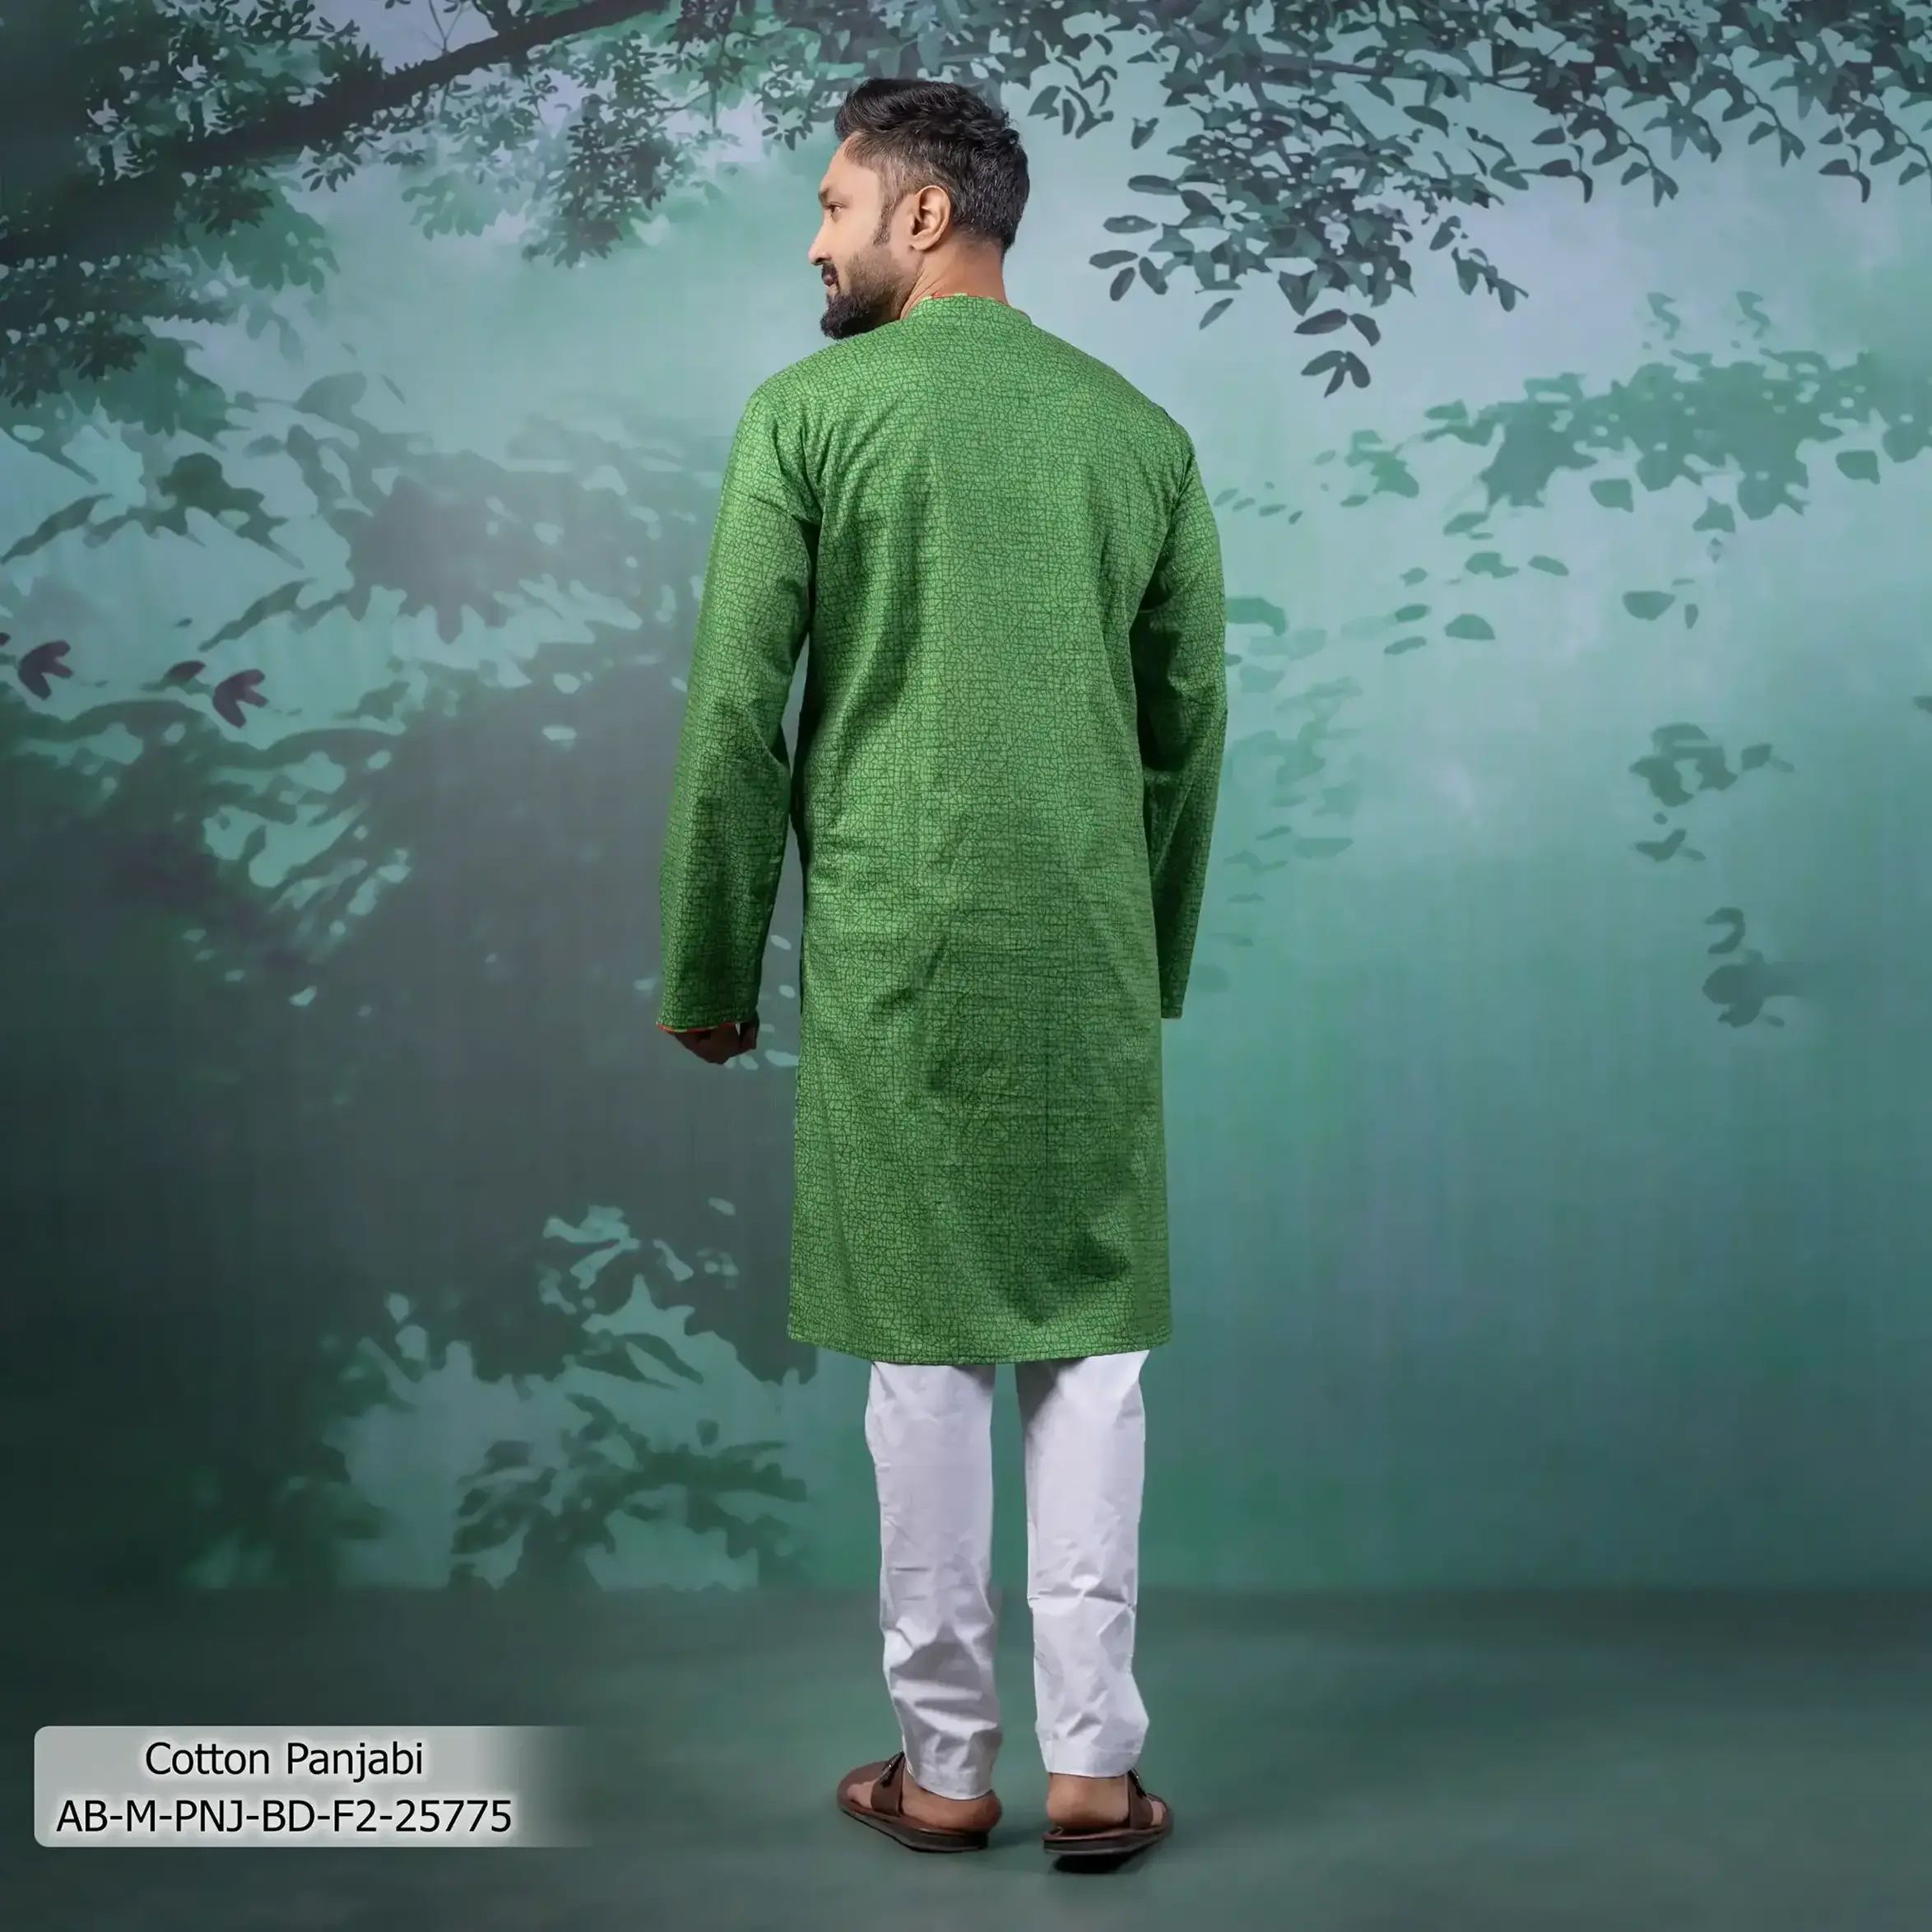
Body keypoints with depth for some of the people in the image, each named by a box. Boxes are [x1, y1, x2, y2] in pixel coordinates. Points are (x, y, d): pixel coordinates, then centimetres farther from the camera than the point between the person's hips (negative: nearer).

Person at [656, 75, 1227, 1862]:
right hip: (1093, 956, 3)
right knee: (1092, 1343, 8)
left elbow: (736, 713, -4)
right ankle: (1094, 1763, 10)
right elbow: (1192, 720, 11)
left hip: (894, 951, -2)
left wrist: (711, 973, 4)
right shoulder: (1141, 429, 9)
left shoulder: (809, 414, -2)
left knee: (926, 1349, 5)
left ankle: (946, 1767, 14)